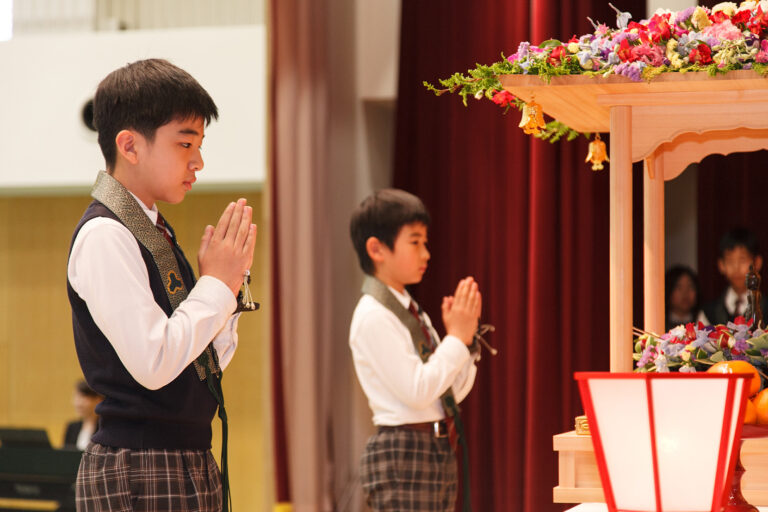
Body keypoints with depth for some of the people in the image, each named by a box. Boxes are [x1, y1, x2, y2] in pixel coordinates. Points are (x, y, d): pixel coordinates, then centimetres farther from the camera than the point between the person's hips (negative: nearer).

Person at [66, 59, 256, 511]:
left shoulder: (155, 232, 15)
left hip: (191, 466, 9)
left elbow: (209, 363, 17)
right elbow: (153, 363, -21)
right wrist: (217, 282, -11)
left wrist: (229, 280, 4)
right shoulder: (104, 235, -12)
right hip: (139, 474, -9)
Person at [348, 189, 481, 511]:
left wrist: (464, 336, 0)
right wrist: (457, 337, -13)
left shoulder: (411, 312, 14)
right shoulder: (373, 316, -13)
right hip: (403, 453, -9)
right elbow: (417, 391, -21)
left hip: (439, 450, 9)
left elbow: (454, 391, 14)